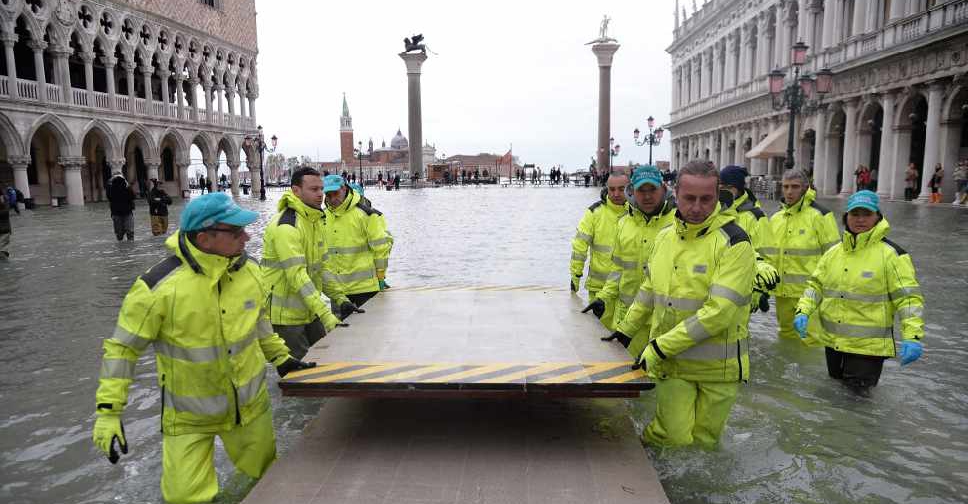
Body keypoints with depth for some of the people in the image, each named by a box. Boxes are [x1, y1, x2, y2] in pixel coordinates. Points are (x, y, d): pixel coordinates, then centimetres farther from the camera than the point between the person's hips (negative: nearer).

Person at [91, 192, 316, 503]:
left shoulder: (248, 271, -10)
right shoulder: (159, 286, -26)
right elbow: (123, 348, -15)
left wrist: (281, 358, 8)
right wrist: (108, 411, -15)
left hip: (250, 403, 4)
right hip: (189, 416, -4)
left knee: (267, 473, 22)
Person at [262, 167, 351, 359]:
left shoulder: (316, 220, 9)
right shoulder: (285, 226, -22)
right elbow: (297, 276, -29)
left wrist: (339, 297, 5)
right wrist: (325, 316, -32)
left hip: (310, 312, 9)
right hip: (286, 315, -9)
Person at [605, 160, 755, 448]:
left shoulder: (733, 241, -15)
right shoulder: (664, 237, 5)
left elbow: (719, 310, -23)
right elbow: (649, 290, 19)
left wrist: (661, 347, -22)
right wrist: (625, 329, 21)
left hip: (717, 364, -3)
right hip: (671, 360, 3)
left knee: (704, 440, 12)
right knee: (674, 436, -2)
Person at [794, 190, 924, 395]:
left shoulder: (891, 255, -11)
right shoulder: (834, 252, 4)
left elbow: (908, 297, -12)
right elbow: (816, 284, 7)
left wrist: (912, 337, -21)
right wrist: (803, 312, -8)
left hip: (868, 345, -5)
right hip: (832, 339, 5)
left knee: (857, 393, 1)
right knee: (835, 382, 23)